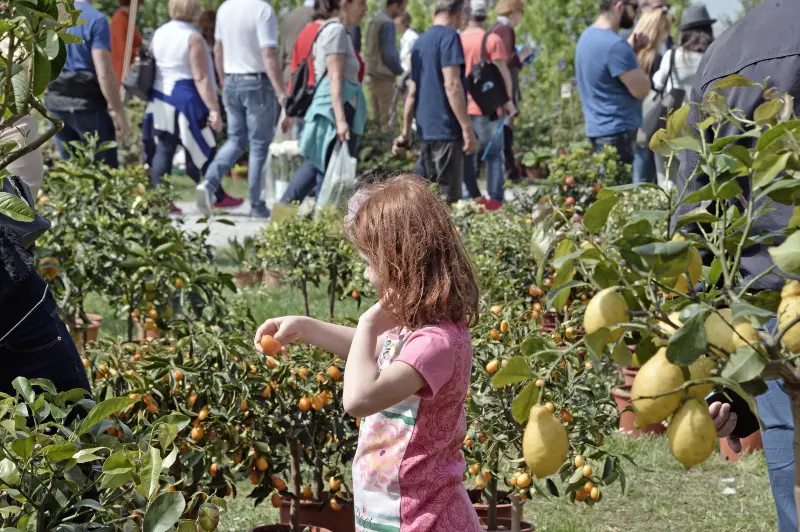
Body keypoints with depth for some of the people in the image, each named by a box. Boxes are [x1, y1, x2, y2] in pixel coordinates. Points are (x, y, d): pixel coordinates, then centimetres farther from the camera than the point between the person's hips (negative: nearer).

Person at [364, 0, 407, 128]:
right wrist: (401, 72, -3)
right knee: (387, 119, -7)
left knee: (376, 118, 12)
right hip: (383, 77, -9)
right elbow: (389, 54, -18)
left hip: (372, 74, 9)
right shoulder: (387, 23, -15)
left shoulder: (374, 20, 15)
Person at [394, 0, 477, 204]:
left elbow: (412, 92, 19)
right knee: (448, 196, -8)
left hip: (425, 129, 8)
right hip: (446, 129, -8)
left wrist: (405, 133, 23)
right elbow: (452, 85, -17)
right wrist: (467, 128, -17)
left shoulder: (420, 41, 16)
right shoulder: (449, 37, -8)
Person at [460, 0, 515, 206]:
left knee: (467, 154, 11)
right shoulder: (492, 40, -7)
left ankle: (472, 197, 10)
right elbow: (502, 72, -11)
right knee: (494, 154, 4)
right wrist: (508, 100, -1)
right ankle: (496, 199, 0)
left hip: (462, 107, 4)